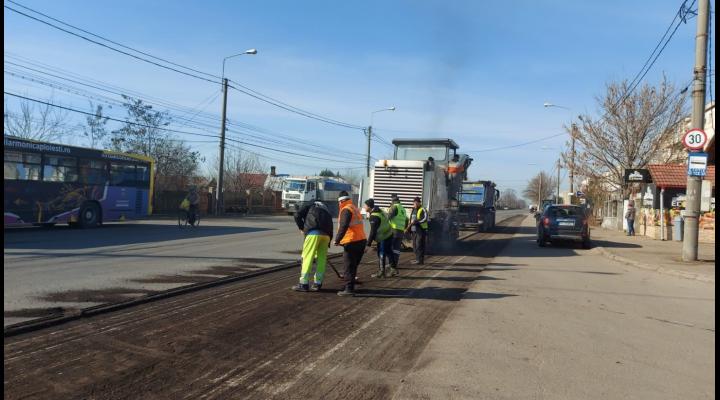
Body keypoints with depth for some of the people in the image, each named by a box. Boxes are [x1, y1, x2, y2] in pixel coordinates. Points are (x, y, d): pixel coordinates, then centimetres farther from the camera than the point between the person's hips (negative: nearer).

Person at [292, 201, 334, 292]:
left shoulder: (310, 206, 23)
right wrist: (327, 244, 33)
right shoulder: (327, 211, 34)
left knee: (307, 258, -2)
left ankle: (303, 284, -1)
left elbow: (297, 216, 9)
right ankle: (317, 284, 16)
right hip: (326, 235, 5)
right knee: (322, 259, 12)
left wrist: (302, 228, 21)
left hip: (314, 233, -5)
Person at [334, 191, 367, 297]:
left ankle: (349, 289, -3)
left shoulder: (346, 210, -10)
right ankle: (349, 285, 26)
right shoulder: (355, 209, 19)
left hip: (352, 243, -9)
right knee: (353, 265, 17)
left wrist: (337, 239, -21)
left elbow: (343, 227, -23)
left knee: (349, 266, -4)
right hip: (361, 240, 9)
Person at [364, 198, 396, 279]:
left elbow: (373, 231, -24)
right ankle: (393, 268, 25)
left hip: (383, 238, -9)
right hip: (389, 235, 9)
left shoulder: (374, 216, -22)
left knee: (381, 255, 0)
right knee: (389, 253, 18)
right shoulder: (379, 211, 8)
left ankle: (381, 273, 6)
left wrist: (369, 243, -21)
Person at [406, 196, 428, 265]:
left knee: (419, 245, -10)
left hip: (421, 230, -8)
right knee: (415, 246, 10)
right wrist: (408, 228, 15)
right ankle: (417, 259, 19)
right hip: (414, 230, 8)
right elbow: (411, 220, 25)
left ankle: (420, 260, -8)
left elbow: (424, 219, -22)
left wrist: (416, 221, -27)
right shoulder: (413, 210, 17)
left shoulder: (423, 210, -8)